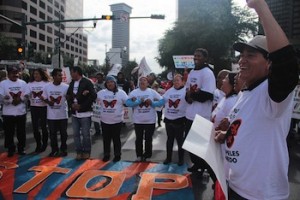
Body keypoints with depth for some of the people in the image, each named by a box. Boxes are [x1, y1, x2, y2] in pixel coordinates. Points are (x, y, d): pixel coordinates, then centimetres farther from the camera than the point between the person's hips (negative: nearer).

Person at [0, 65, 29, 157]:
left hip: (21, 112, 2)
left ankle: (21, 148, 22)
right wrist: (11, 101, -23)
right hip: (8, 113, -2)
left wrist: (20, 99, -15)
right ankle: (10, 149, 19)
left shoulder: (23, 83, 6)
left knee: (21, 132, 9)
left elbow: (27, 96, 4)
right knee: (9, 133, 5)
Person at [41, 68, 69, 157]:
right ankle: (54, 150, 26)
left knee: (63, 133, 8)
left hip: (63, 115, -2)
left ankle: (63, 150, 22)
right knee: (52, 133, 12)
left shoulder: (66, 86, -8)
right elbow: (44, 98, 7)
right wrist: (48, 102, -12)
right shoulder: (47, 87, -1)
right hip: (51, 115, 2)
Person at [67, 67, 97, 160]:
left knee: (85, 134, 1)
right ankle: (79, 151, 20)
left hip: (85, 113, -6)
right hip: (74, 113, 6)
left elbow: (93, 96, -14)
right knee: (76, 134, 9)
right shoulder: (72, 83, 12)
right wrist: (71, 104, -6)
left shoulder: (87, 82, -8)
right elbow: (68, 96, 15)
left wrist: (81, 106, -16)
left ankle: (86, 152, 16)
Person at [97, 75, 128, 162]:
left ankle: (117, 155, 23)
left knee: (116, 139, 9)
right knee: (106, 139, 13)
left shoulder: (121, 92, -3)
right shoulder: (101, 93, 3)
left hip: (117, 121, -2)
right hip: (105, 121, 3)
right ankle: (106, 154, 27)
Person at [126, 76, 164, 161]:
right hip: (138, 121, 1)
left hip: (150, 120, 0)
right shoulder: (134, 92, 0)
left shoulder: (152, 92, 0)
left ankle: (147, 155, 26)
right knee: (139, 139, 12)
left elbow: (162, 101, -5)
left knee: (148, 139, 11)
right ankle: (139, 155, 27)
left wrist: (152, 103, -17)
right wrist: (138, 101, -19)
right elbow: (128, 103, -12)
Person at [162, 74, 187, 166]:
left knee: (180, 140, 7)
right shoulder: (169, 91, 11)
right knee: (169, 139, 16)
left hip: (180, 120, -5)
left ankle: (181, 159, 23)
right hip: (168, 119, 5)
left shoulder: (186, 91, -7)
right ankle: (168, 157, 29)